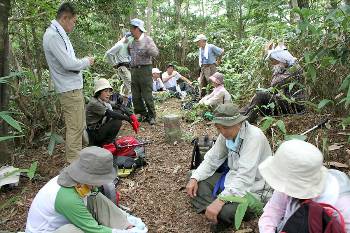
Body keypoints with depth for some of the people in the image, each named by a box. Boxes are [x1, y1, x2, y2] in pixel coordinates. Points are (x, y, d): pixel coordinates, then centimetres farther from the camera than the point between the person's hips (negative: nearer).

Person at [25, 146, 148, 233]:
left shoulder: (80, 181, -15)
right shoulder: (68, 197, -36)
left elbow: (104, 205, 2)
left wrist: (126, 219, -5)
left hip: (61, 222, 7)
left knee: (96, 199, -11)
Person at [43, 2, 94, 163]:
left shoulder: (58, 33, 15)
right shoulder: (53, 35, -17)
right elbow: (68, 64, -22)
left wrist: (83, 62, 4)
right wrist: (87, 62, -7)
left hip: (73, 87, 10)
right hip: (69, 89, -10)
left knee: (78, 125, 18)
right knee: (75, 127, -4)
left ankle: (76, 158, 31)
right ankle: (73, 163, 6)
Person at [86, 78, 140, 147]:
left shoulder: (105, 101, 5)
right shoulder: (94, 103, -22)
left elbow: (120, 106, -4)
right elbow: (110, 114, -31)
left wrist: (131, 115, -22)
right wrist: (129, 120, -34)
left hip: (101, 127, 9)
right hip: (93, 134, -9)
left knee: (119, 111, -3)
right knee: (117, 121, -24)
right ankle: (106, 143, -5)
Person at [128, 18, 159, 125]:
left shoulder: (147, 39, -5)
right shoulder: (132, 41, 14)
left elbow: (156, 53, -13)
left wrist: (146, 48, -25)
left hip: (145, 69, -7)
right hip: (134, 70, 7)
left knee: (147, 95, -4)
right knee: (135, 96, 8)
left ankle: (152, 116, 9)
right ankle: (143, 114, 21)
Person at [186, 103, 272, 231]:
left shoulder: (254, 137, -27)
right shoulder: (227, 133, -5)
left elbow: (245, 177, -33)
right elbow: (212, 159, 3)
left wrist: (220, 200, -39)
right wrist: (194, 178, -11)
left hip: (252, 186, -7)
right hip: (232, 176, 8)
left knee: (225, 211, -32)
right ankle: (214, 214, -12)